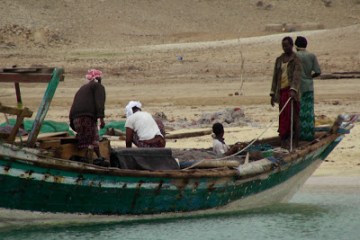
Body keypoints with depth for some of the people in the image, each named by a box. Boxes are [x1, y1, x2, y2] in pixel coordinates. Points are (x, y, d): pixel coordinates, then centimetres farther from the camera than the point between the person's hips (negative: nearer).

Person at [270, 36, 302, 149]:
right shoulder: (279, 60, 15)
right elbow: (275, 77, 17)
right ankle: (284, 140, 5)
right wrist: (273, 93, 12)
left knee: (292, 116, -7)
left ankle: (293, 141, -5)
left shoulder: (296, 60, -3)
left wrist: (293, 90, -29)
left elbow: (297, 76, -15)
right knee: (283, 117, 3)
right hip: (282, 91, 5)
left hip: (291, 91, -5)